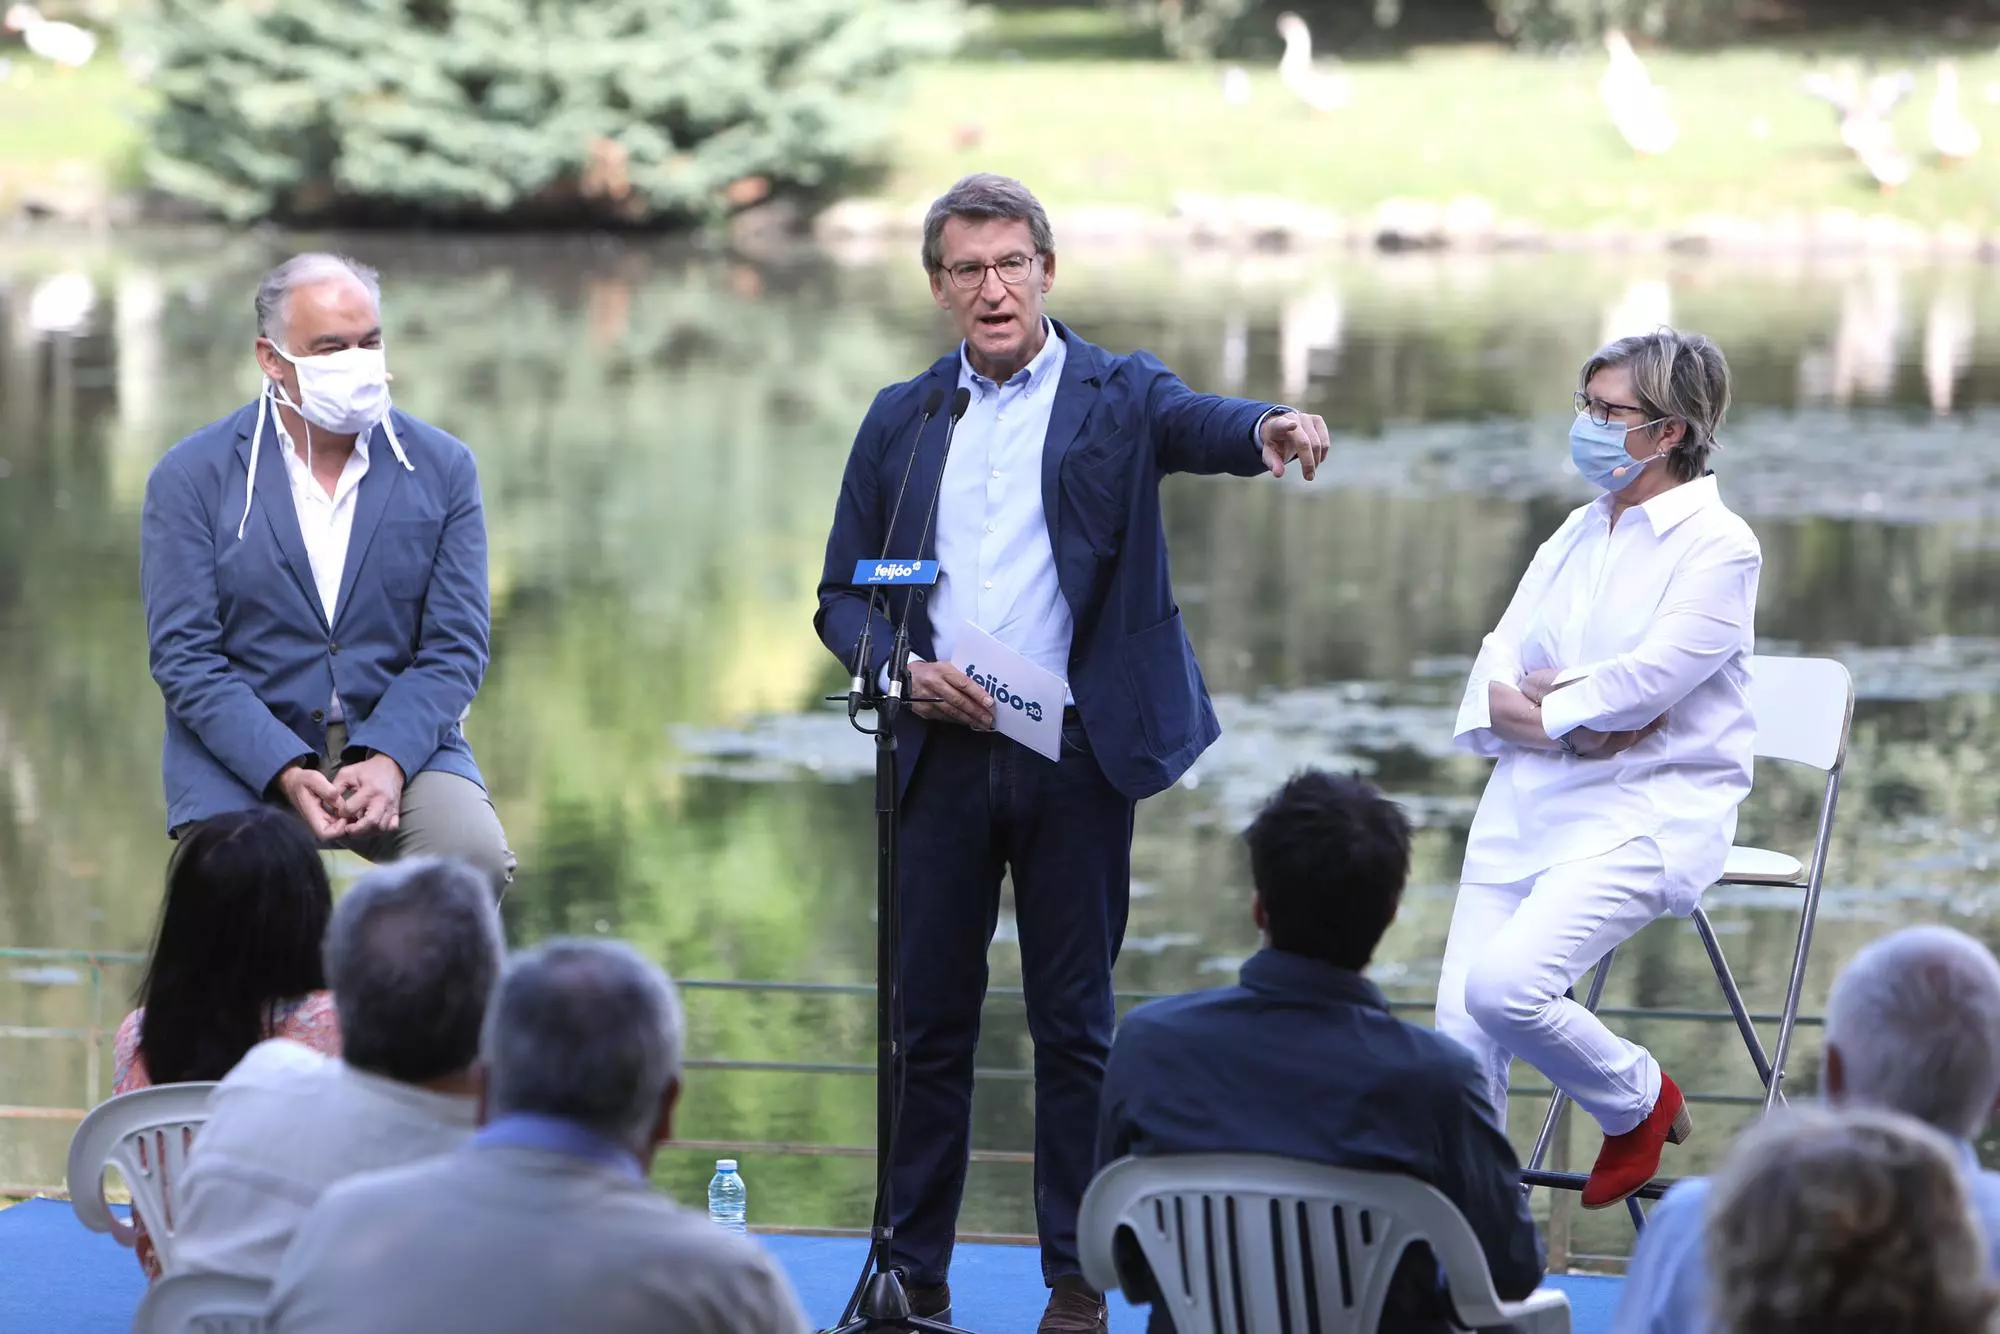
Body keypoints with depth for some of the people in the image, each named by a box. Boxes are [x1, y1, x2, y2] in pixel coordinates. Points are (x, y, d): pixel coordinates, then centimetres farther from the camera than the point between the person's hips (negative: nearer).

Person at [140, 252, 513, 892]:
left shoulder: (443, 468, 5)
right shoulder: (191, 477, -1)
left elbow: (455, 648, 1)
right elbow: (184, 654, -6)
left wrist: (387, 761, -17)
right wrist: (288, 773, -20)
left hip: (400, 741, 2)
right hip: (242, 758, -2)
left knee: (475, 857, -28)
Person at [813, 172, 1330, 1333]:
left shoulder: (1117, 396, 2)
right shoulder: (901, 420, 11)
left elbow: (1196, 422, -21)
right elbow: (843, 595, 12)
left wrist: (1272, 428, -44)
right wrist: (902, 667, -8)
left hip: (1076, 751, -3)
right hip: (941, 754, 3)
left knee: (1075, 1021, 3)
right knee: (930, 1018, 6)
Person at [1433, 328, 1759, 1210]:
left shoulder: (1718, 546, -7)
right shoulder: (1579, 532, 14)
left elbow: (1644, 683, -19)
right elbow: (1493, 680, 7)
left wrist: (1535, 701, -5)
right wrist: (1574, 720, -13)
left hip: (1649, 809, -7)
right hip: (1530, 801, 7)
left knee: (1506, 983, -24)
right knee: (1460, 1033, -6)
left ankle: (1639, 1103, 4)